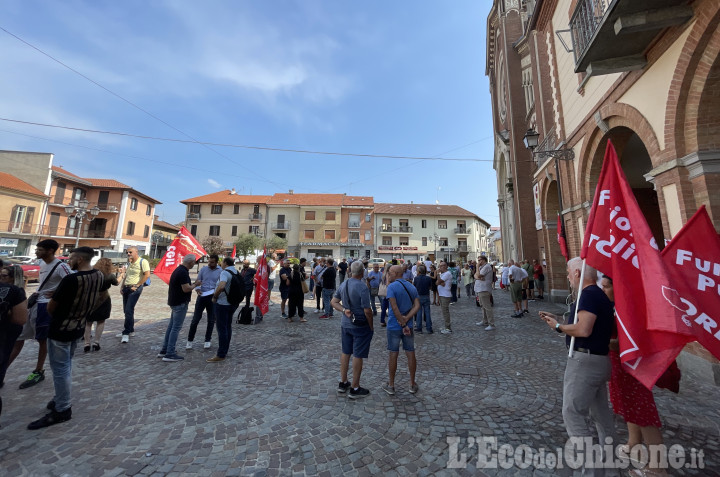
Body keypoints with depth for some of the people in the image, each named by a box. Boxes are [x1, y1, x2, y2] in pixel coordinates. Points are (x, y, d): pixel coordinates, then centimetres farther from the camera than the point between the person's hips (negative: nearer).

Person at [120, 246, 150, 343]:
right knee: (126, 310, 13)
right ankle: (131, 330, 26)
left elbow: (147, 275, -18)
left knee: (129, 310, -10)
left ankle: (126, 333, -1)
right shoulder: (129, 262, 14)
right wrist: (122, 286, 12)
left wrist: (136, 286, -16)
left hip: (135, 289, -8)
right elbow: (126, 275, 22)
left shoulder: (143, 262, -12)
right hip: (126, 288, 8)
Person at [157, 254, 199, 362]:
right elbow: (186, 289, -25)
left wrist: (192, 284, 12)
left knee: (171, 325, 17)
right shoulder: (183, 272, -22)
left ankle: (164, 350, 27)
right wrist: (195, 285, -8)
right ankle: (169, 354, 2)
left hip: (174, 302, 10)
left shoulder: (179, 269, 11)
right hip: (180, 303, -10)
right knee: (176, 328, -4)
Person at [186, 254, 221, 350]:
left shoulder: (221, 271, -4)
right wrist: (197, 289, -14)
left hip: (213, 298, -1)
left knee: (211, 320, 9)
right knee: (195, 319, 4)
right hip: (202, 296, 1)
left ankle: (208, 340, 25)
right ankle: (190, 340, 21)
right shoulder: (203, 269, 2)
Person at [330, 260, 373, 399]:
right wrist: (371, 327, -8)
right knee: (358, 356, 6)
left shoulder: (344, 284, 1)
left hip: (345, 323, 7)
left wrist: (344, 310, -7)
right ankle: (355, 389, 19)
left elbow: (333, 302, 5)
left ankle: (343, 383, 32)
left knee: (345, 352, 18)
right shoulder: (363, 287, -22)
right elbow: (367, 311, -21)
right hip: (360, 325, -7)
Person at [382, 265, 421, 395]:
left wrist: (403, 324, -16)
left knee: (393, 355, 7)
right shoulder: (412, 287, 4)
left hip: (394, 326, -4)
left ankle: (391, 386, 21)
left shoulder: (391, 287, -14)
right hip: (408, 325, 5)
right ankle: (412, 385, 25)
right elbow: (417, 305, -5)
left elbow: (394, 308, -21)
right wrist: (406, 319, -14)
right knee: (410, 354, 13)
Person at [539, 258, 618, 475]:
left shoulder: (589, 294, -19)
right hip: (599, 360, 10)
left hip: (585, 361, -10)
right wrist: (558, 319, 14)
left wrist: (558, 327, -12)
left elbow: (583, 329, -27)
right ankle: (609, 455, 38)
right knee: (600, 411, 23)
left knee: (572, 413, -1)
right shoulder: (600, 295, 12)